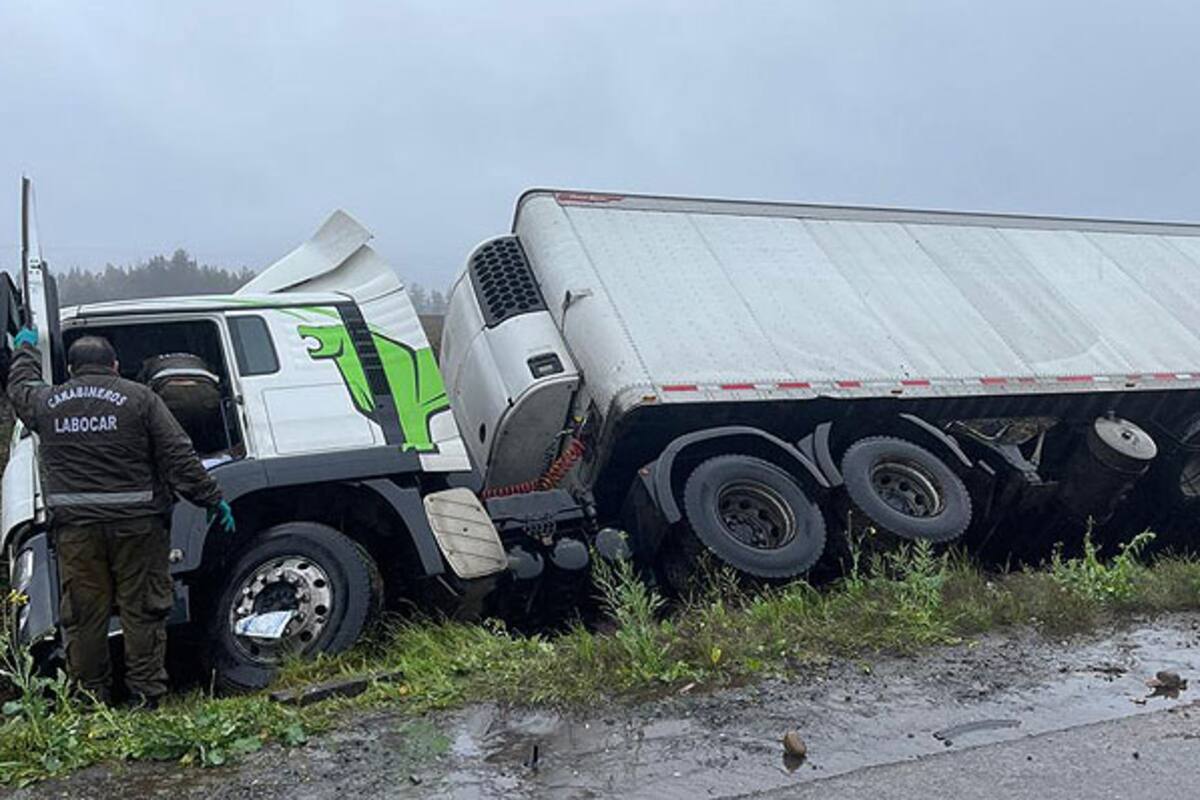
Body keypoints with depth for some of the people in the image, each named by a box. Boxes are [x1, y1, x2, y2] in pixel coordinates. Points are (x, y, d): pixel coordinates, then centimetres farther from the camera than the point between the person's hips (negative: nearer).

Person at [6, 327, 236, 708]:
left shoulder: (45, 402, 8)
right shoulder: (140, 398, -2)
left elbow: (20, 386, 33)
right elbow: (180, 458, -6)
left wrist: (26, 348, 51)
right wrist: (212, 499, -2)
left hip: (74, 526, 3)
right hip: (136, 524, -2)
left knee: (82, 614, 11)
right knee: (142, 611, 6)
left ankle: (91, 699, 20)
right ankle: (145, 696, 10)